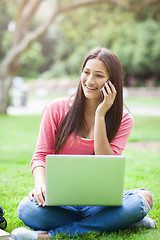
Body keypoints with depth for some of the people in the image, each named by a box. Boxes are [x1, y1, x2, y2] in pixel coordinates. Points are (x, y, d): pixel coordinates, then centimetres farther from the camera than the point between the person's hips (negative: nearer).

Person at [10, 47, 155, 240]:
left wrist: (100, 116, -12)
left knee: (144, 198, -31)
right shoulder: (56, 109, 4)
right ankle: (118, 221, -20)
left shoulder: (123, 120, 3)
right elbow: (40, 156, 3)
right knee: (27, 209, -34)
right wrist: (40, 183, -20)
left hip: (99, 200, 1)